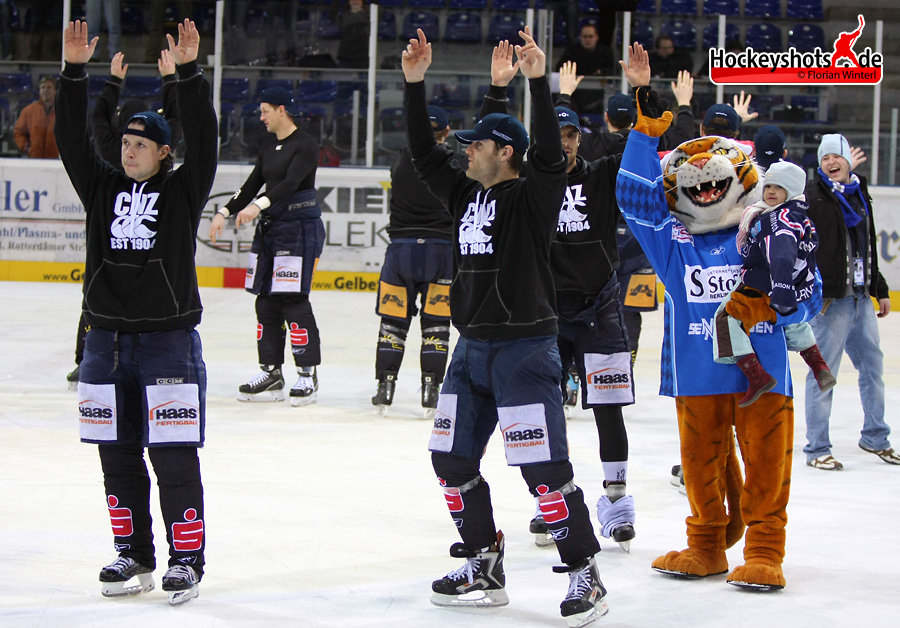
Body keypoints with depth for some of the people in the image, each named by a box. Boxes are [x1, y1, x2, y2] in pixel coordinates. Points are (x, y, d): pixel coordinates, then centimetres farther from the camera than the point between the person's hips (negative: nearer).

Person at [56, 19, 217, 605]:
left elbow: (203, 138, -13)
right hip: (108, 338, 5)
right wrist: (75, 72, -9)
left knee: (174, 457, -5)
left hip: (170, 338, -5)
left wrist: (189, 71, -22)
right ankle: (135, 556, 18)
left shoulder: (182, 191, 0)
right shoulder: (103, 188, 10)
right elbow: (73, 138, 1)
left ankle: (187, 559, 1)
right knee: (118, 454, 9)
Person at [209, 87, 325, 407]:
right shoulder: (268, 148, 16)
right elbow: (251, 186, 16)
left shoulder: (305, 145, -10)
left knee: (293, 300, -11)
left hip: (300, 227, -8)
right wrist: (224, 213, 5)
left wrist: (258, 205, -36)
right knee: (266, 300, 6)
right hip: (269, 228, 8)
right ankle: (271, 372, 11)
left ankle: (308, 374, -5)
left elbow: (290, 183, -23)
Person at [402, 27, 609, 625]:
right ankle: (484, 569, 21)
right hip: (472, 349, 8)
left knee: (544, 468, -10)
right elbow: (424, 152, 17)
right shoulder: (466, 193, 13)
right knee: (452, 461, 10)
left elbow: (550, 154, -26)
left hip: (525, 348, -8)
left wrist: (539, 81, -32)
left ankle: (586, 575, -2)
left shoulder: (533, 196, -8)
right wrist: (415, 83, 11)